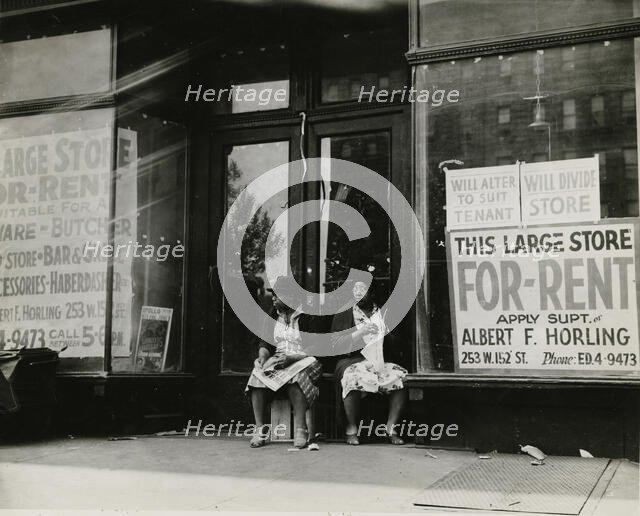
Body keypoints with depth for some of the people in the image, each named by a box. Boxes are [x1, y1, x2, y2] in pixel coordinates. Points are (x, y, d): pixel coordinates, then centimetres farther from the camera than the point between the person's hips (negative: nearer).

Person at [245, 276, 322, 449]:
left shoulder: (306, 317, -6)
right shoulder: (274, 316, 13)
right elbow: (265, 343, 11)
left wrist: (291, 359, -25)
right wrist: (263, 356, -12)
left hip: (303, 361, -5)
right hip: (277, 359, 5)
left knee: (294, 377, -38)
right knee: (258, 376, -26)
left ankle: (300, 430, -37)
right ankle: (260, 429, -29)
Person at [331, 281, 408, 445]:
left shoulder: (382, 314, 16)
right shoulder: (343, 315, 9)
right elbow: (335, 343, -2)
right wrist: (359, 332, -12)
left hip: (379, 361, 3)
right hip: (350, 361, -3)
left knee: (401, 376, -26)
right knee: (354, 378, -37)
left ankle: (391, 427, -16)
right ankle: (351, 429, -22)